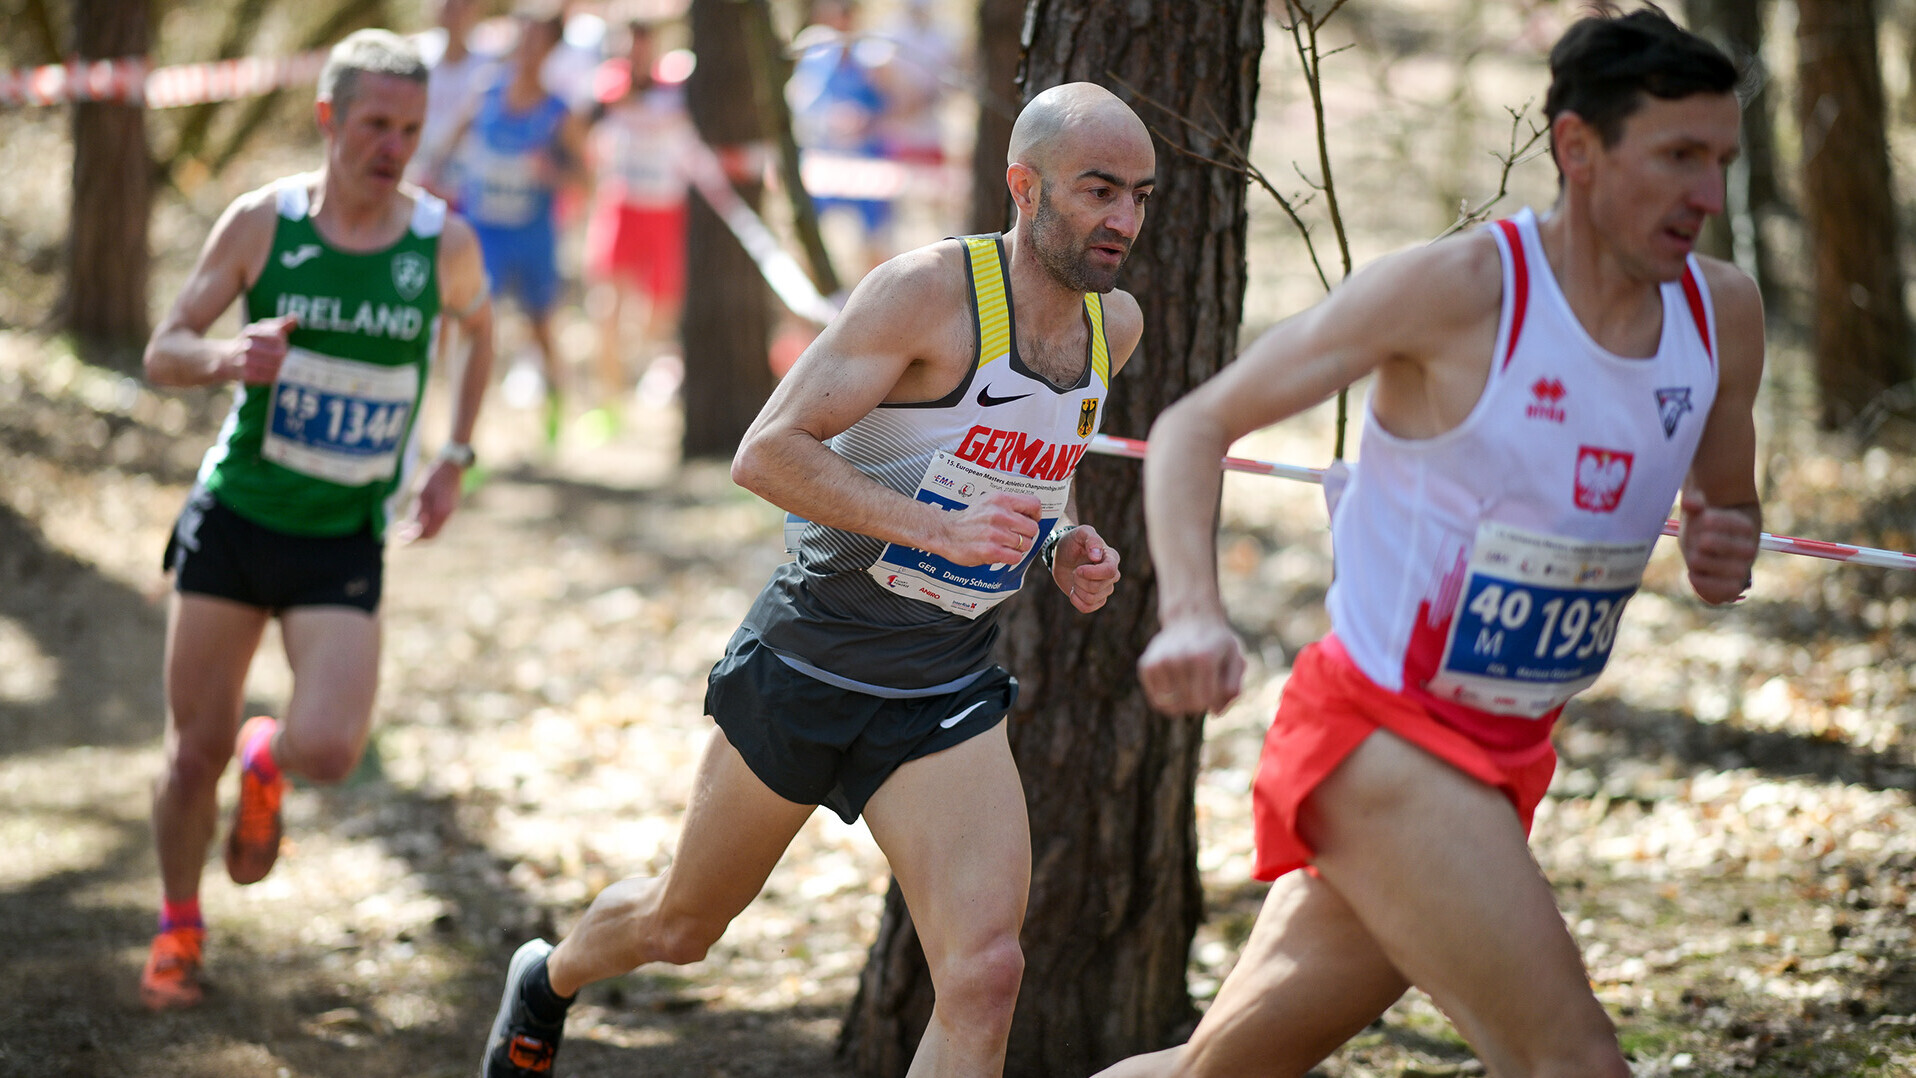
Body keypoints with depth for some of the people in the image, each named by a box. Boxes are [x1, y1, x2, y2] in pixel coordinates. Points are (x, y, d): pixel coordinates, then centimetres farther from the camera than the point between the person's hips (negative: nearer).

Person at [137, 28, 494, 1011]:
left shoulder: (444, 244, -7)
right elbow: (162, 354, -3)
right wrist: (229, 356, -25)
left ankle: (269, 763, 21)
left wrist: (455, 456, 9)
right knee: (195, 752, 5)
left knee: (330, 752, -17)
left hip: (344, 541, 0)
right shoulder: (260, 223, -8)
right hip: (233, 515, 0)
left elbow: (480, 330, 16)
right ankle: (179, 928, 30)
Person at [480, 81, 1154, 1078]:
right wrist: (936, 526, -33)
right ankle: (548, 980, 53)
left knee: (984, 975, -17)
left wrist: (1058, 550, 1)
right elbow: (767, 453, -24)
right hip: (804, 665, -4)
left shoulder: (1115, 326, 1)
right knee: (680, 925, 18)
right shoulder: (928, 290, -21)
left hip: (945, 700, 4)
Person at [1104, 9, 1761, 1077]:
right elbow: (1195, 426, -10)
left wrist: (1726, 555, -5)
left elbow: (1726, 505, 21)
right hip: (1380, 737, -7)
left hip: (1507, 753, 7)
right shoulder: (1459, 288, -15)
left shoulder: (1724, 315, 4)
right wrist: (1193, 614, -27)